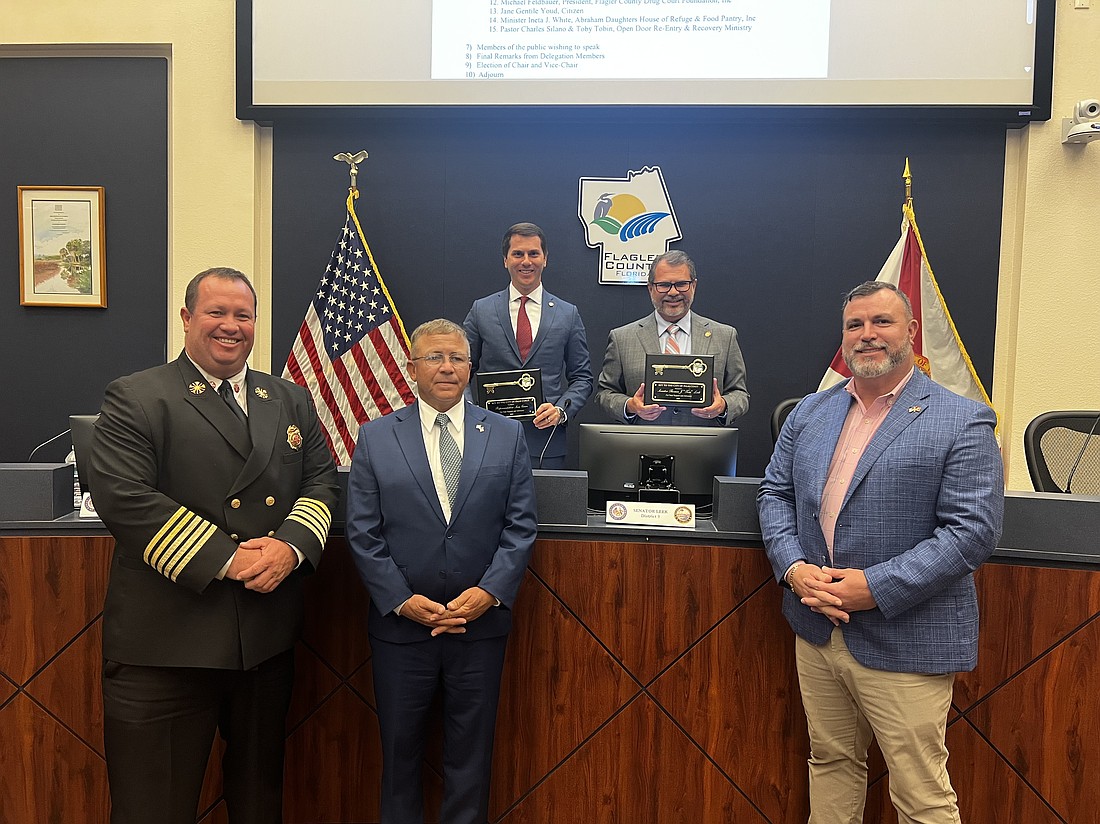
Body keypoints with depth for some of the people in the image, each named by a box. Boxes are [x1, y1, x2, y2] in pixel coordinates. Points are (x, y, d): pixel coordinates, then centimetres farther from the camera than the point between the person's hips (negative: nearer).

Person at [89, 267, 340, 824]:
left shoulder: (291, 401, 12)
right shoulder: (135, 400, -4)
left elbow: (321, 483, 8)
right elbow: (123, 497, -16)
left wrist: (291, 545, -13)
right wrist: (226, 559, -19)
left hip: (268, 639, 5)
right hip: (168, 641, -4)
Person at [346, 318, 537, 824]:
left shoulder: (507, 435, 2)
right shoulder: (376, 438, 1)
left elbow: (520, 525, -1)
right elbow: (362, 533, -3)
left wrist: (490, 592, -12)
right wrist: (402, 600, -11)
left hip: (480, 624, 1)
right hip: (401, 625, 0)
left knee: (471, 754, 14)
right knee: (399, 750, 15)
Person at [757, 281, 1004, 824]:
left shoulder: (962, 422, -8)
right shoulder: (809, 413, 9)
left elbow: (973, 530, -14)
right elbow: (775, 493, 9)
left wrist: (877, 587, -20)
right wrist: (793, 567, -8)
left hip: (904, 643, -4)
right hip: (816, 630, 5)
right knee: (830, 762, 20)